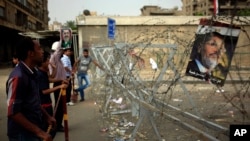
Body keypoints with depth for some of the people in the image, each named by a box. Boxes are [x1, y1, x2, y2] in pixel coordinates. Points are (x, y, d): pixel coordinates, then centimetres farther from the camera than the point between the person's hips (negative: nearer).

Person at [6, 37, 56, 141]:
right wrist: (39, 131, -22)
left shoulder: (31, 73, 6)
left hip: (34, 131, 9)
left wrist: (47, 116, 18)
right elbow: (13, 112, -24)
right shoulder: (18, 77, -22)